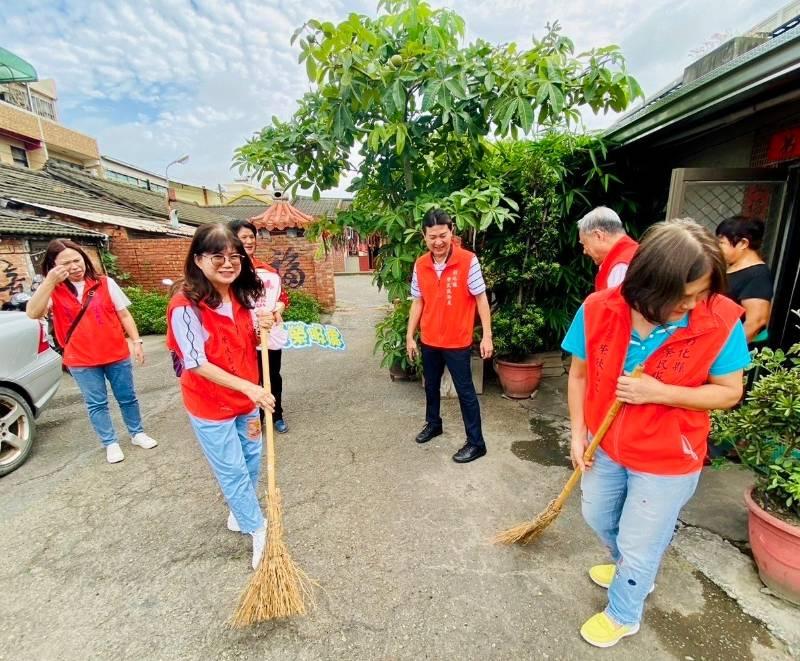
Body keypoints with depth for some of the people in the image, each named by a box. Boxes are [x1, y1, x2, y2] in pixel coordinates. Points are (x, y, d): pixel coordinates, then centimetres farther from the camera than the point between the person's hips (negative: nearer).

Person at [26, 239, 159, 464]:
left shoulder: (105, 283, -2)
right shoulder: (52, 291, -3)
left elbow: (124, 315, 2)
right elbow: (33, 313, -20)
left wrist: (136, 342, -3)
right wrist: (50, 281, -28)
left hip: (117, 354, 0)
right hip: (81, 361, 0)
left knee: (127, 397, 13)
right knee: (96, 404, 12)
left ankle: (137, 433, 32)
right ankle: (110, 443, 28)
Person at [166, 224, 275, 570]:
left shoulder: (244, 296, -3)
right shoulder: (185, 306, -22)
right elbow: (197, 364, -24)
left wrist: (263, 329, -16)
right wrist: (248, 387, -31)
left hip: (245, 398, 6)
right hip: (210, 404, -6)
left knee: (251, 459, 21)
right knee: (233, 470, 8)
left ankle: (240, 513, 47)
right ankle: (259, 530, 29)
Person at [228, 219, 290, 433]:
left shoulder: (267, 269, 8)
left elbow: (282, 295, 13)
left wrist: (278, 309, -7)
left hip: (271, 332, 5)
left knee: (274, 377, 16)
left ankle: (277, 416, 35)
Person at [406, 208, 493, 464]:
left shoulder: (468, 261, -14)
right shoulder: (420, 265, -1)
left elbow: (481, 299, -9)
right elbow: (417, 302, 6)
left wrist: (487, 336, -11)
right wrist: (410, 336, 7)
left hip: (458, 341, -5)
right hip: (429, 340, 5)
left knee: (465, 392, 6)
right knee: (431, 386, 22)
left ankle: (476, 443, 20)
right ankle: (433, 423, 46)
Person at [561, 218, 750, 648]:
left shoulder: (721, 321, -22)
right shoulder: (599, 310, -19)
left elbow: (729, 392, -12)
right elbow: (579, 374, -6)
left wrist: (658, 392, -28)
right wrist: (578, 433, -9)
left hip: (667, 460, -3)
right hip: (606, 447, 4)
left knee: (638, 546, 16)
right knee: (598, 517, 27)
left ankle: (622, 614, 48)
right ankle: (632, 571, 61)